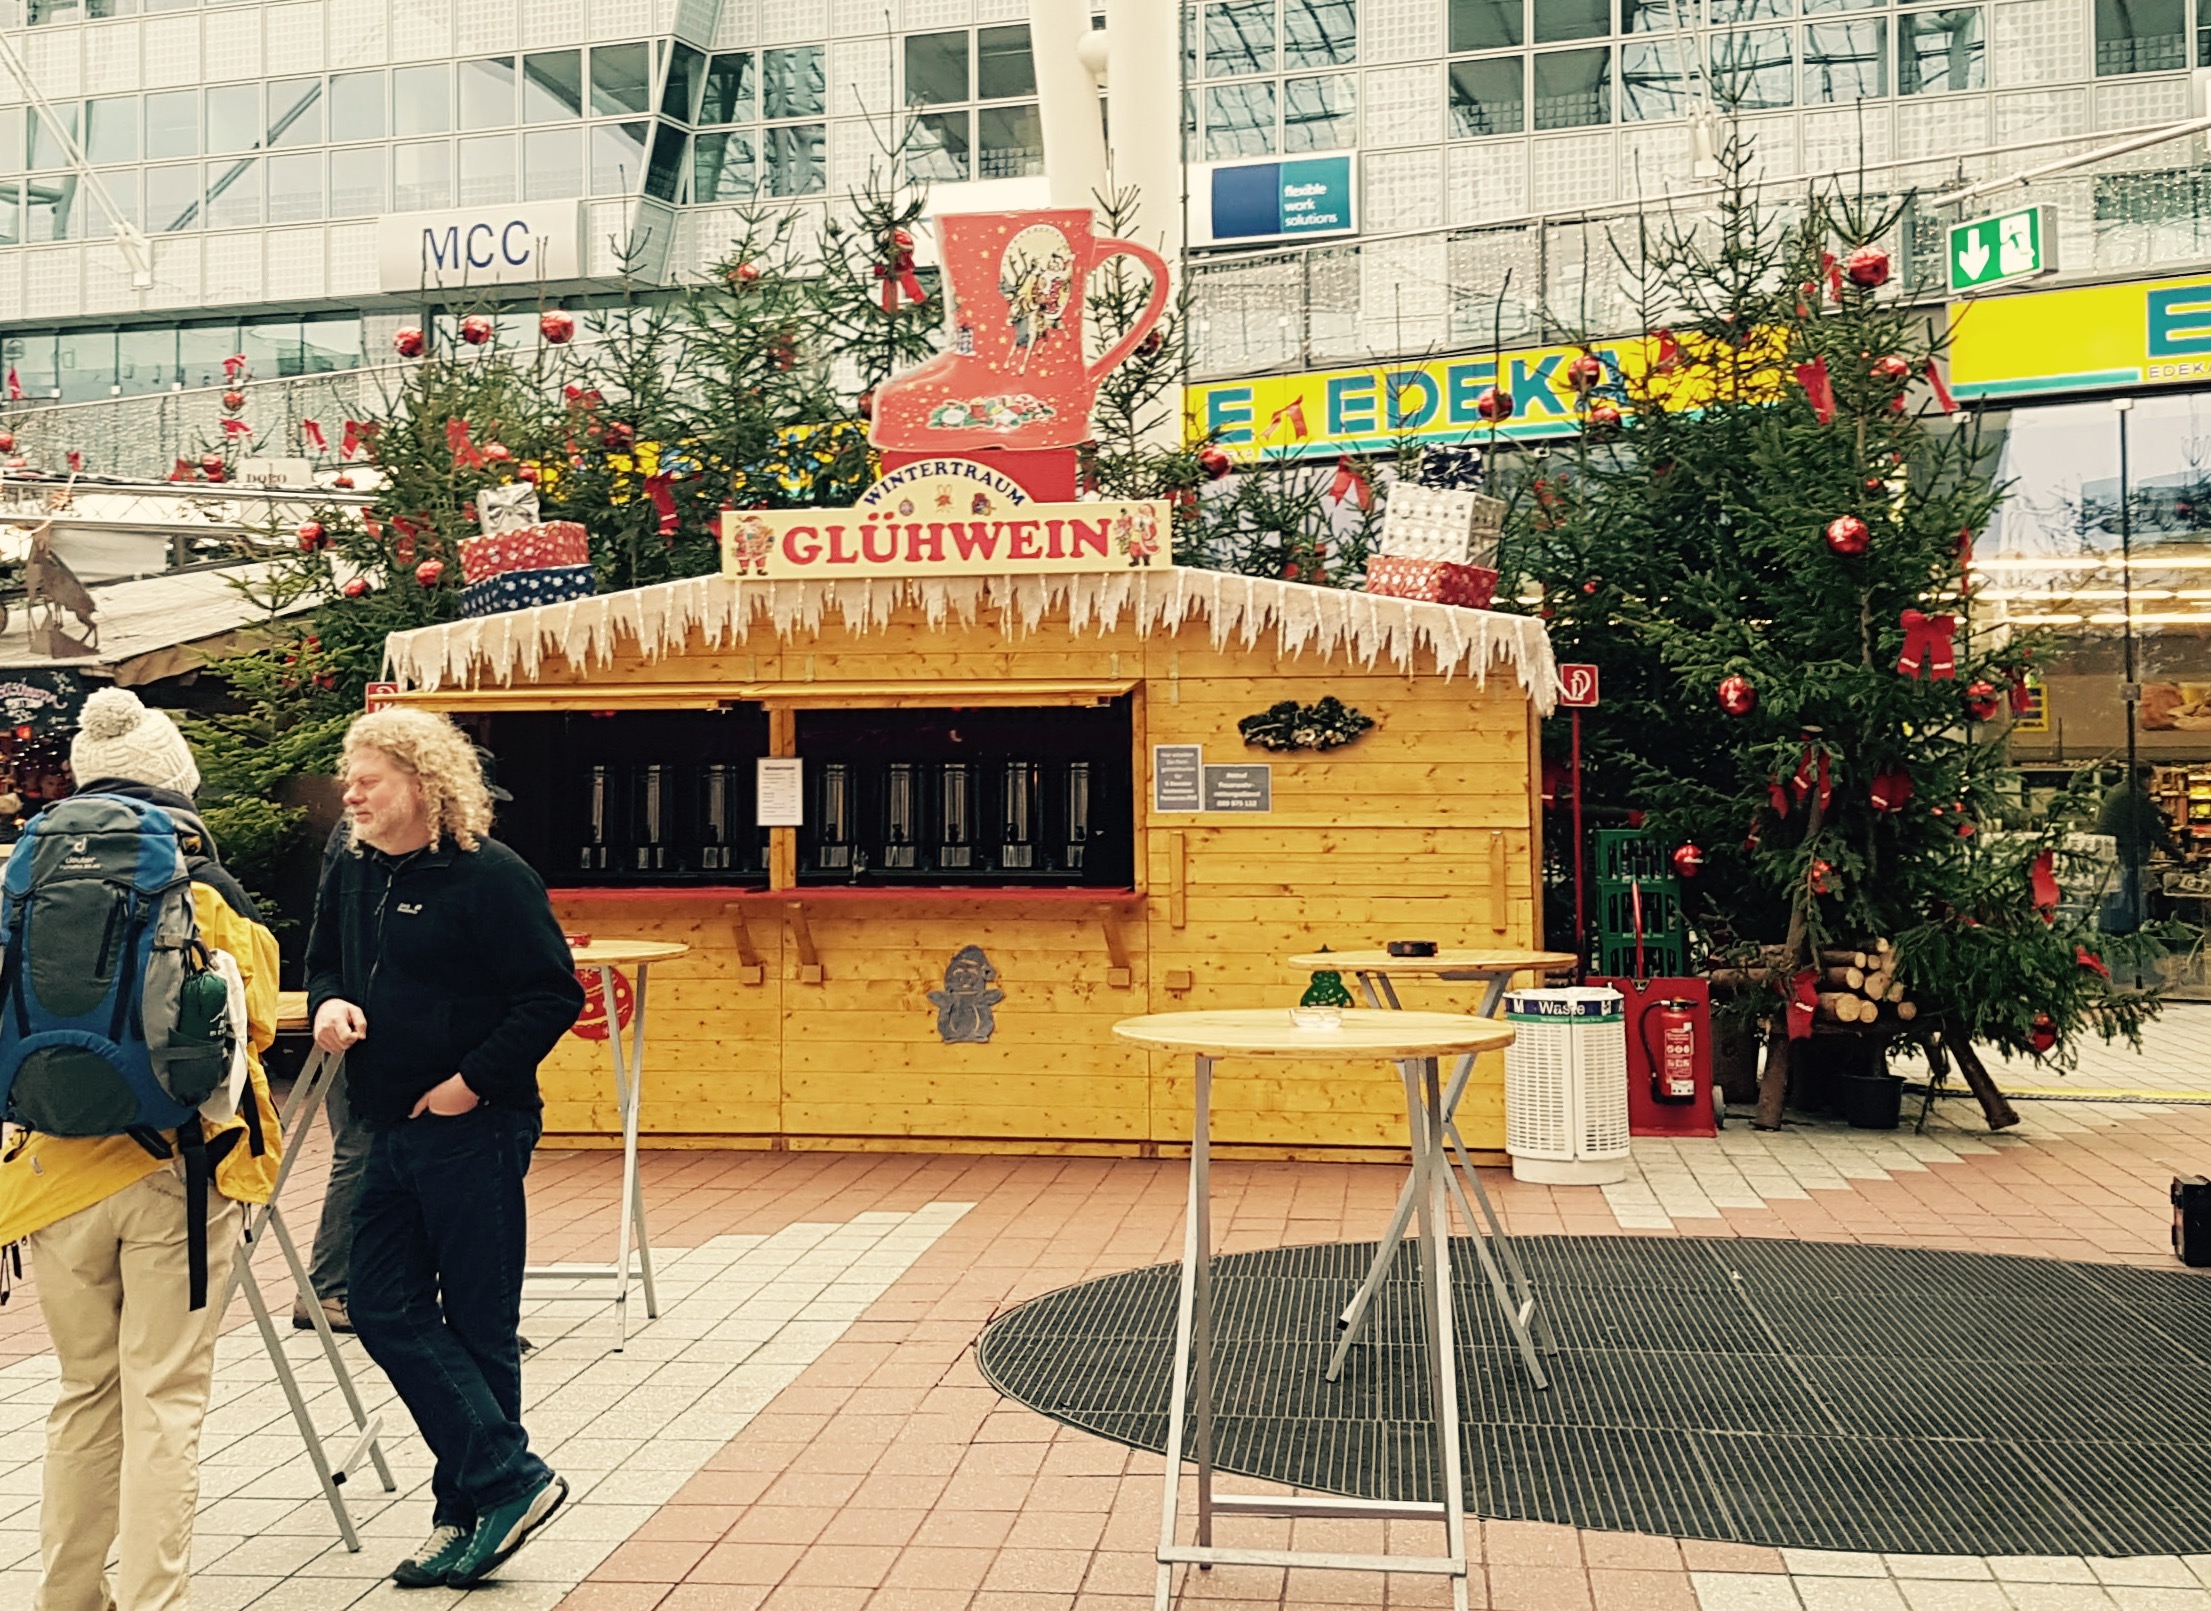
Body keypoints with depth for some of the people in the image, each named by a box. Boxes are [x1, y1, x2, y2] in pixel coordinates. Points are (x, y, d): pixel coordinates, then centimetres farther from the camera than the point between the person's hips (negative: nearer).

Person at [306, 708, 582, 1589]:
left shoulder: (491, 876, -14)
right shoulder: (349, 875, 9)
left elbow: (554, 995, -16)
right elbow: (324, 964, 21)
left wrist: (474, 1080, -18)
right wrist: (330, 1001, -3)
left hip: (472, 1129, -8)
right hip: (390, 1130, 8)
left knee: (477, 1323, 1)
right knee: (383, 1308, 5)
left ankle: (475, 1499, 13)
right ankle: (506, 1480, 10)